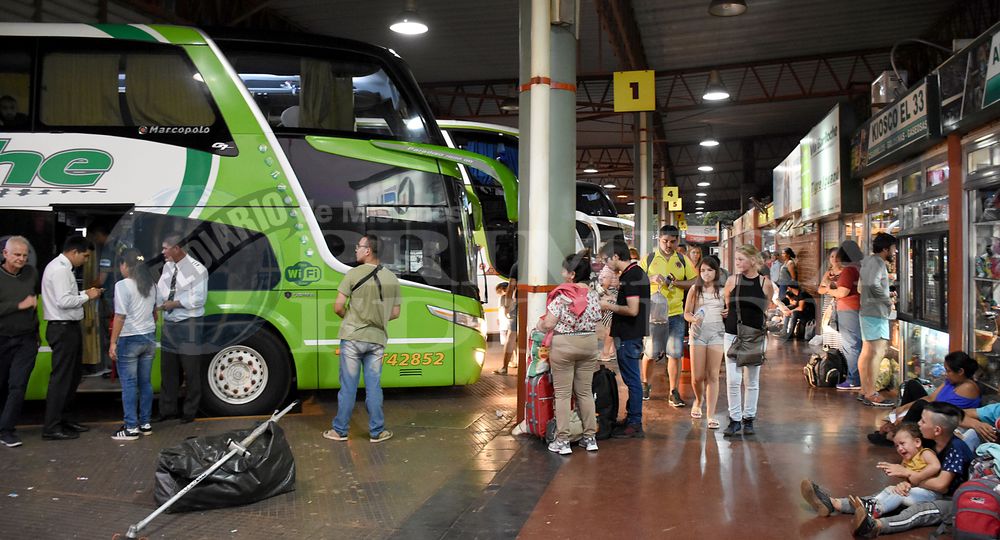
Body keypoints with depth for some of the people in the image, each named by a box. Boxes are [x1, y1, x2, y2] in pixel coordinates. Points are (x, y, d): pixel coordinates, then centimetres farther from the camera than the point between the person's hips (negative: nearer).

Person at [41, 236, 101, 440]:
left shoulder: (61, 267, 14)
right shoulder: (60, 269, -17)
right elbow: (64, 301, -25)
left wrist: (85, 293, 6)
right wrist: (87, 296, -13)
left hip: (68, 327, 11)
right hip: (63, 329, -11)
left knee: (73, 375, 19)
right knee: (61, 377, -5)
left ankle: (65, 419, 29)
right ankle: (51, 428, 1)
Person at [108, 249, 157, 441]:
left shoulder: (123, 285, -13)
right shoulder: (151, 285, 8)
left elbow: (120, 317, -17)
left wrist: (113, 342, -13)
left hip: (129, 340, -6)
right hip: (149, 338, 6)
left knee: (129, 384, -1)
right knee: (145, 382, 11)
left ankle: (131, 428, 1)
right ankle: (145, 424, 16)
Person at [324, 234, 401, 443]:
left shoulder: (353, 274, -10)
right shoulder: (391, 278, 2)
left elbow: (338, 307, -10)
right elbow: (395, 313, 6)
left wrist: (349, 318, 10)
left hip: (352, 338, -3)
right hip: (377, 339, 3)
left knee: (348, 386, 6)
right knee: (374, 386, 10)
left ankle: (340, 430, 17)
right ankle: (377, 432, 16)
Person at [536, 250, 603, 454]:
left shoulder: (561, 295, -14)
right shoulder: (593, 295, 1)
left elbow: (548, 324, -15)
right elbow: (596, 322, 9)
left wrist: (539, 325, 6)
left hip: (563, 346, -5)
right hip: (589, 345, 5)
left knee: (563, 393, 2)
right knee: (585, 392, 13)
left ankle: (562, 441, 4)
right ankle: (590, 437, 17)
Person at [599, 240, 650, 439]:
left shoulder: (631, 276, -18)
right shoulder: (635, 272, 13)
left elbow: (633, 310, -24)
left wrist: (610, 306, -12)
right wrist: (612, 304, 11)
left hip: (629, 336, -10)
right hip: (629, 334, 10)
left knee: (632, 379, -3)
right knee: (631, 379, 16)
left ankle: (635, 425, 4)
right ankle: (631, 419, 26)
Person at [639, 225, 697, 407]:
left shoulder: (683, 260, 9)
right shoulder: (648, 259, 3)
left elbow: (694, 282, 7)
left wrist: (675, 282, -9)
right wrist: (651, 279, -17)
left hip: (676, 313, 2)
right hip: (654, 313, -1)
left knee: (675, 353, -1)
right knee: (651, 353, 6)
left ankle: (674, 393, 7)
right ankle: (645, 383, 31)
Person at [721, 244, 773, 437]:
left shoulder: (765, 283, -3)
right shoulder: (732, 280, 0)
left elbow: (766, 309, 8)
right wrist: (729, 314, -1)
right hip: (733, 335, 1)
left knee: (752, 381, 8)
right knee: (732, 380, -4)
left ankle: (748, 418, 20)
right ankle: (735, 419, 6)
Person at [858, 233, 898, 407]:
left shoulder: (869, 260, 17)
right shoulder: (878, 262, -14)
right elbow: (873, 284, -30)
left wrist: (887, 293, 14)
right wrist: (888, 300, -16)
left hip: (867, 312, 11)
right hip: (876, 313, -11)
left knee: (866, 352, 13)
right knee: (877, 352, -11)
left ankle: (865, 390, 18)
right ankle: (871, 394, -13)